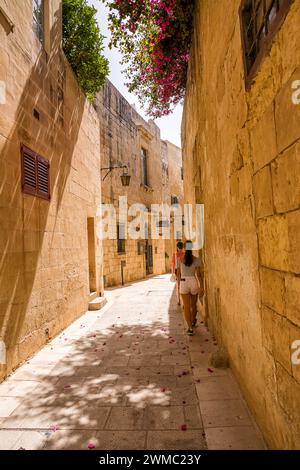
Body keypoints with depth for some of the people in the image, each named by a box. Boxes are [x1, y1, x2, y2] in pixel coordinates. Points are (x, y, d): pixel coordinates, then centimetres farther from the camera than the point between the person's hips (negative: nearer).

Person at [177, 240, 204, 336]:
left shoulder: (180, 259, -5)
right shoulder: (197, 260, -7)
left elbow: (178, 273, 3)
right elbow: (199, 274, -11)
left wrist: (179, 284, 17)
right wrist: (201, 287, -8)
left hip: (184, 283, -1)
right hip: (194, 283, 1)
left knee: (186, 307, 1)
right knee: (193, 305, 22)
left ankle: (190, 328, -6)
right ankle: (193, 321, 45)